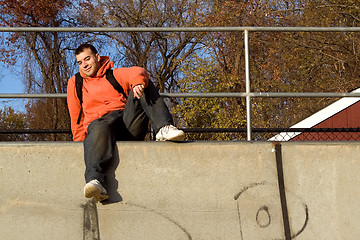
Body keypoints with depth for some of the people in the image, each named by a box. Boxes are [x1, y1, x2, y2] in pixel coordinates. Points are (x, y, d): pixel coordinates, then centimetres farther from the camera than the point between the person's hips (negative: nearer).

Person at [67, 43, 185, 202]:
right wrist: (80, 141, 8)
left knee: (144, 84, -9)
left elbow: (137, 72, -1)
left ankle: (164, 128, -25)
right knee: (99, 130, -40)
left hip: (129, 122, 2)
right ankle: (95, 180, -60)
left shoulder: (115, 75, 21)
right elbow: (76, 119, 22)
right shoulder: (74, 83, 25)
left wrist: (137, 81, -26)